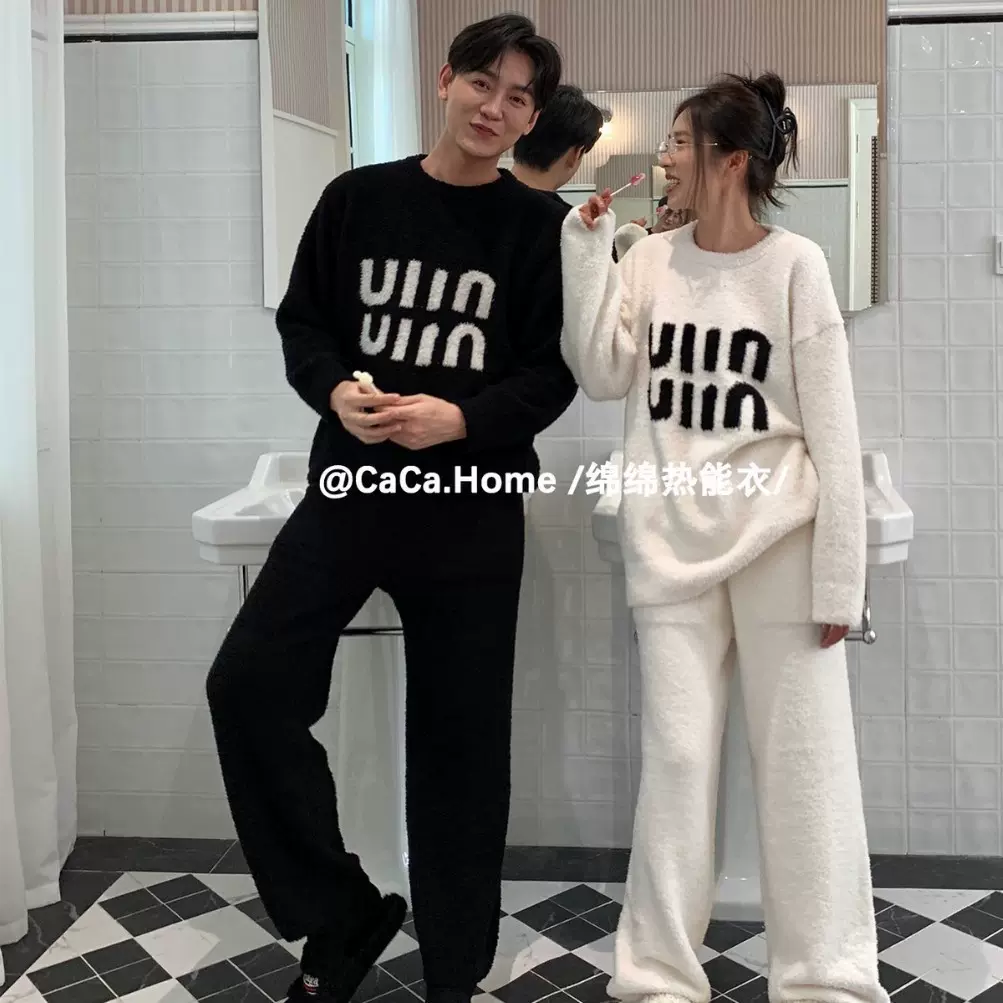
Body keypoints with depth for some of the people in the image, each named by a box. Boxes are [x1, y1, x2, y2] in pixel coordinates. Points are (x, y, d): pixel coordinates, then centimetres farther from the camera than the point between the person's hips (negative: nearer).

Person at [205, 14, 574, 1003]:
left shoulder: (538, 226, 1)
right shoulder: (357, 197, 6)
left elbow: (552, 372, -3)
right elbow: (301, 322, 8)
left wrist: (459, 418, -20)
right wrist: (335, 390, -13)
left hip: (474, 510, -2)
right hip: (350, 489, 2)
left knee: (458, 736, 5)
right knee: (249, 683, -9)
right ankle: (341, 912, 11)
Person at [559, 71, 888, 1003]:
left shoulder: (795, 265, -4)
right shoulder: (650, 260, 6)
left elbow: (833, 433, -5)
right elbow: (604, 378, -3)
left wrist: (838, 575, -8)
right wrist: (585, 250, -5)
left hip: (780, 546, -2)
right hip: (672, 547, 3)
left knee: (805, 762, 5)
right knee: (674, 759, 6)